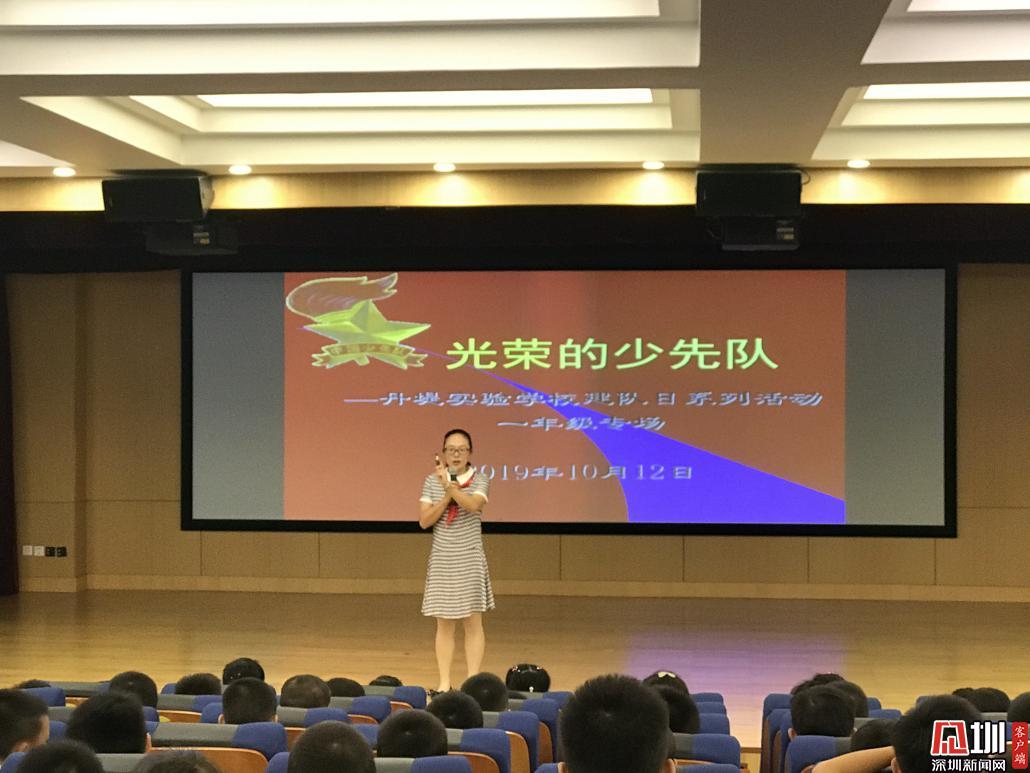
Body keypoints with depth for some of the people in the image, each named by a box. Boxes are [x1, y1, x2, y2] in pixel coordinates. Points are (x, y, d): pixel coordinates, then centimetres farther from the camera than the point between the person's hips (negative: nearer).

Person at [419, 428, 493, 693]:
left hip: (470, 560, -2)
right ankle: (444, 683, 10)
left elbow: (473, 505, -24)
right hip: (442, 560, 2)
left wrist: (450, 485, -37)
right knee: (444, 624, 5)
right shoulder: (431, 481, 3)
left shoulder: (479, 480, -3)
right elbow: (424, 520, -4)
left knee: (473, 622, 1)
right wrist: (446, 497, -17)